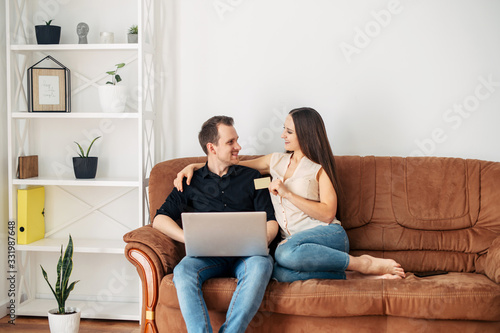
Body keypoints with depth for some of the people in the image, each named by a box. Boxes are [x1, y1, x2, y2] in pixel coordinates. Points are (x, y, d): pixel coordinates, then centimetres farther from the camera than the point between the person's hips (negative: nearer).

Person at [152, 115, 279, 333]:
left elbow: (271, 221, 14)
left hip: (245, 255, 0)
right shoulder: (191, 182, 17)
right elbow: (160, 219, 8)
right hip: (207, 255, 0)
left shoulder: (251, 177, 19)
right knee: (183, 271, -33)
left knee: (261, 265, -36)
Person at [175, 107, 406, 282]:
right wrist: (193, 166, 10)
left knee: (286, 252, -39)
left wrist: (287, 193, -10)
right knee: (279, 272, -35)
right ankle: (352, 275, -23)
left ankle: (363, 264, -21)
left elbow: (327, 214, -6)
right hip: (294, 241, 3)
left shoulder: (320, 169, 5)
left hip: (329, 236, -3)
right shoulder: (276, 162, 20)